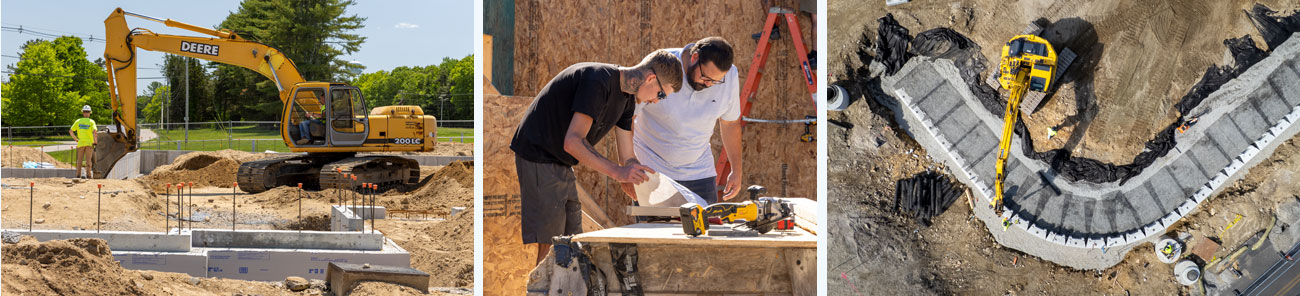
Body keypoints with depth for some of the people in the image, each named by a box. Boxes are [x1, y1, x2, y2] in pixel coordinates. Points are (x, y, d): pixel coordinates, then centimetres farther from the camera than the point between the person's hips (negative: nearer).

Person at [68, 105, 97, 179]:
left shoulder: (78, 121, 5)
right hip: (89, 143, -2)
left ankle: (78, 175, 6)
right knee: (88, 159, 1)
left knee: (79, 159, 8)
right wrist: (95, 141, -9)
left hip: (80, 142, 2)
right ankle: (88, 175, -4)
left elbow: (70, 131, 1)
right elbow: (94, 132, -17)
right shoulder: (91, 121, -3)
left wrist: (76, 139, 10)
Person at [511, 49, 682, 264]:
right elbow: (572, 142, -29)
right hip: (538, 156, -10)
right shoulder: (598, 80, -22)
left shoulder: (627, 98, 8)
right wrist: (617, 172, -33)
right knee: (550, 246, -13)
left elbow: (628, 159, 10)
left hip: (561, 165, 10)